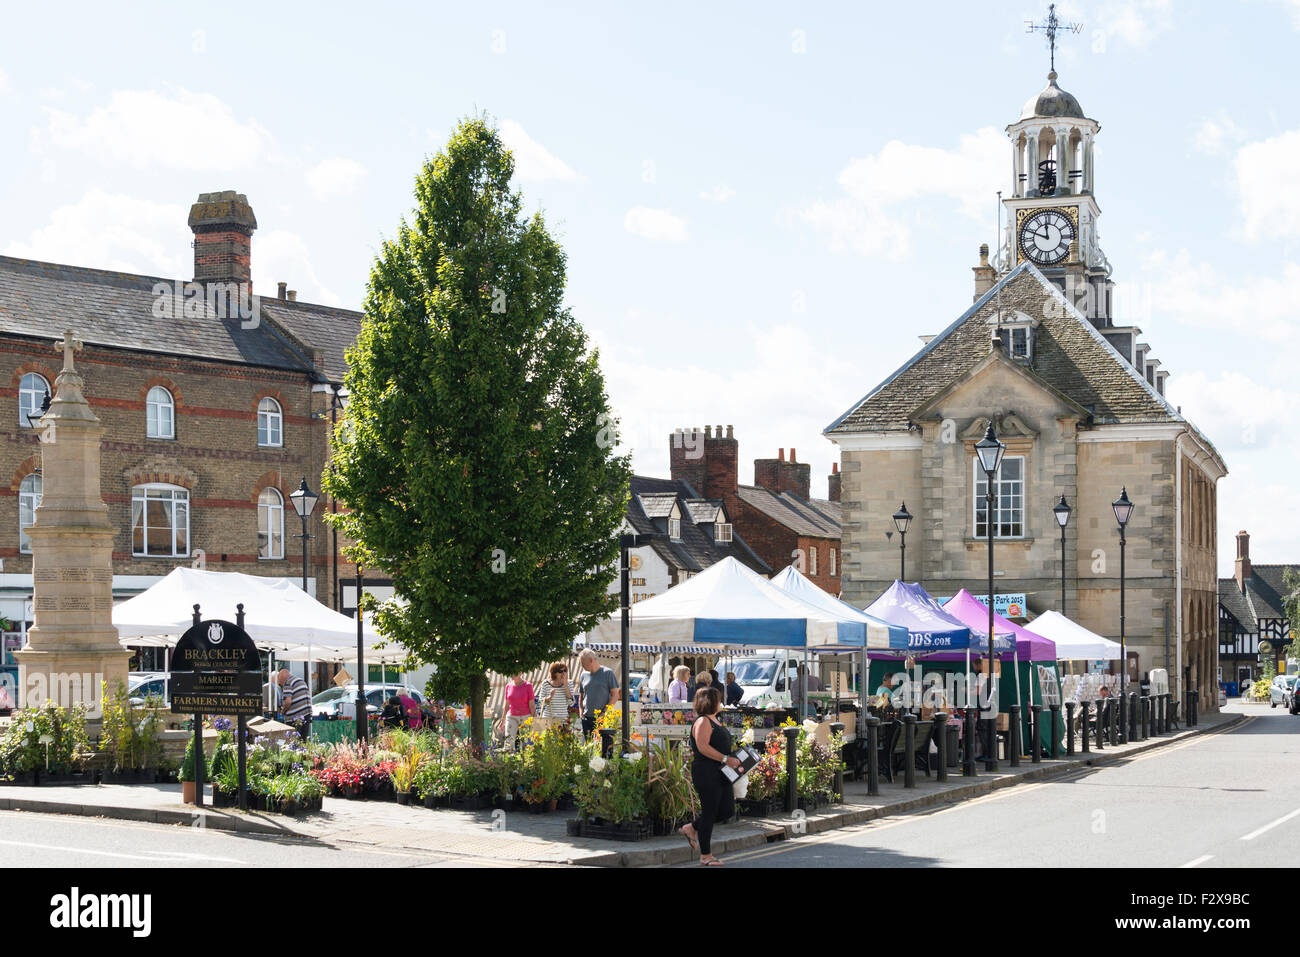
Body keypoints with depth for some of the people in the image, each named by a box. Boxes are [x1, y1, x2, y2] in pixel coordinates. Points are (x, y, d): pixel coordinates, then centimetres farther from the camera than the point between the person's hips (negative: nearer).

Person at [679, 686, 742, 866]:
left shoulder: (714, 720, 17)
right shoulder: (703, 722, -13)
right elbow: (703, 747, -23)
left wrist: (733, 758, 17)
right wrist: (726, 759, -23)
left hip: (720, 774, 10)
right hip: (706, 774, -10)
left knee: (727, 810, 9)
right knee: (709, 812, -4)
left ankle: (691, 828, 24)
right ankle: (706, 856, 5)